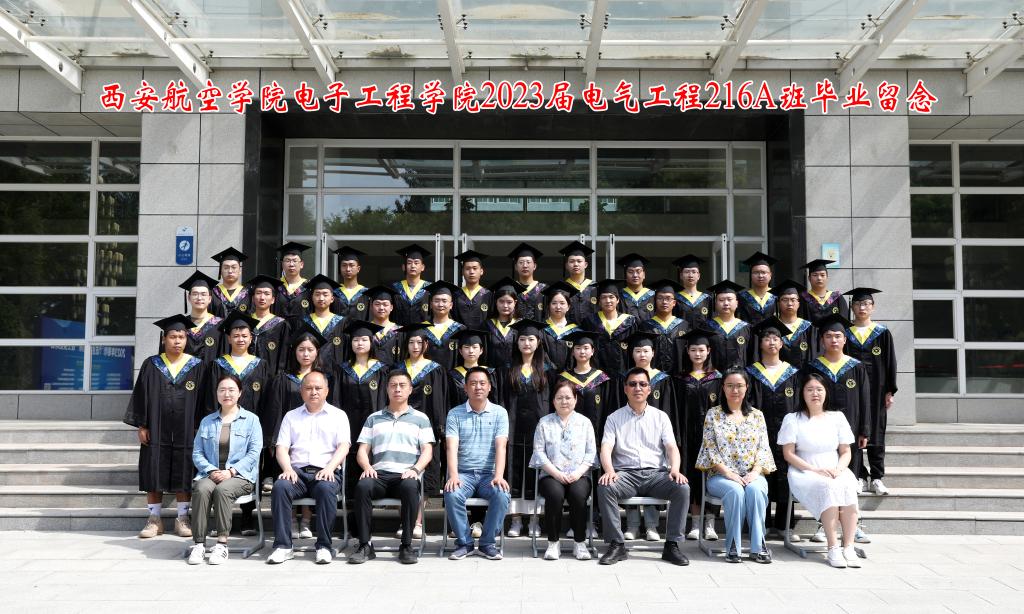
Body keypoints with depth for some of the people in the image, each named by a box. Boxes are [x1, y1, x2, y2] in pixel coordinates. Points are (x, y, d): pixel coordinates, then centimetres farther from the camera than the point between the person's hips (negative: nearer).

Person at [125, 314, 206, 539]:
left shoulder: (197, 366, 2)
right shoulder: (151, 365, 3)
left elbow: (201, 399, 2)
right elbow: (141, 396, 3)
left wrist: (198, 428, -2)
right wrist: (141, 425, -3)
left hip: (185, 430, 0)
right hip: (156, 429, 1)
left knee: (183, 475, 4)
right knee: (154, 474, 3)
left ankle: (182, 519, 12)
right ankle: (154, 519, 12)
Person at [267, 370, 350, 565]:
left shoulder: (338, 415, 15)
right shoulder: (291, 416, 22)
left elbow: (343, 447, 3)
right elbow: (282, 447, 11)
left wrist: (330, 468, -15)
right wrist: (287, 468, -9)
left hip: (327, 471, -2)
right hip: (297, 471, 2)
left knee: (326, 489, -35)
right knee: (280, 486, -30)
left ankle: (324, 546, -26)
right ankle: (282, 546, -26)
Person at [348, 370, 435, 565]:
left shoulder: (420, 418, 18)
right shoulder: (373, 418, 23)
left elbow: (427, 451, 8)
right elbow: (362, 450, 16)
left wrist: (415, 469, -12)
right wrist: (367, 467, -7)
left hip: (406, 475, -1)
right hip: (379, 473, 2)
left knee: (410, 486, -37)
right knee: (362, 486, -32)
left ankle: (407, 546, -26)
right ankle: (365, 545, -23)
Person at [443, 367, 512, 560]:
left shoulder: (499, 412, 6)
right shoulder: (455, 414, 5)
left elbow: (501, 447, -5)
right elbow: (452, 447, -6)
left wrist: (499, 476, -20)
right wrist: (453, 476, -22)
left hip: (489, 474, 0)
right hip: (463, 473, 0)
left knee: (502, 495, -30)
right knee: (452, 495, -31)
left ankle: (487, 543, -8)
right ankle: (464, 543, -10)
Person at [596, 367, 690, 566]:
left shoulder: (660, 417, 15)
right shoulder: (614, 418, 12)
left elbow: (672, 447, 4)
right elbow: (606, 448, -2)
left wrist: (675, 469, -17)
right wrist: (609, 471, -23)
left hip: (656, 473, 1)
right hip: (626, 474, -1)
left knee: (682, 488, -28)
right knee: (604, 487, -32)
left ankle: (672, 545, -17)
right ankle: (616, 545, -22)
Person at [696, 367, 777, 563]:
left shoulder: (757, 415, 14)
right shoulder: (713, 414, 7)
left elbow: (763, 449, 6)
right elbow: (711, 449, -2)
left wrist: (755, 473, -11)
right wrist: (729, 473, -14)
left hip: (752, 475, 2)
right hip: (721, 475, -1)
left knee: (755, 489, -33)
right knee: (735, 491, -34)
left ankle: (758, 546, -26)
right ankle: (733, 546, -23)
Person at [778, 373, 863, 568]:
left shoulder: (837, 417, 15)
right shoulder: (793, 419, 6)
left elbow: (846, 452, 13)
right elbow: (788, 453, -2)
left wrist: (839, 469, -9)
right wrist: (814, 470, -14)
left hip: (836, 472, 3)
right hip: (804, 473, -3)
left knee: (848, 486, -31)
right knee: (828, 487, -34)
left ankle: (848, 547, -33)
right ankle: (833, 548, -34)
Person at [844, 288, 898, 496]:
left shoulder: (883, 333, 5)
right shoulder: (845, 333, 5)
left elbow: (890, 363, 4)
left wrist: (890, 391, -2)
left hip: (875, 389, 0)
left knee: (876, 431, 3)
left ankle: (877, 478, 8)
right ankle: (859, 476, 6)